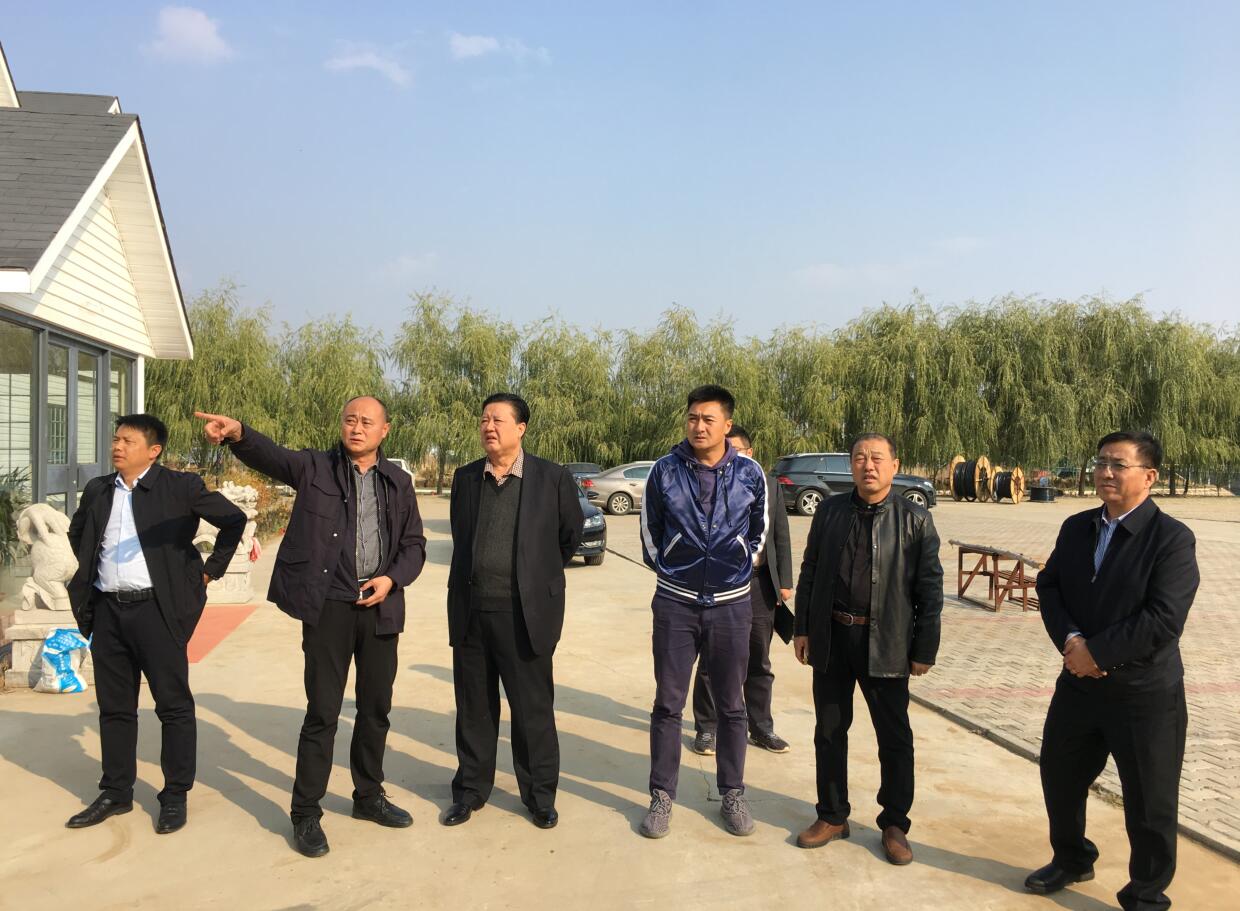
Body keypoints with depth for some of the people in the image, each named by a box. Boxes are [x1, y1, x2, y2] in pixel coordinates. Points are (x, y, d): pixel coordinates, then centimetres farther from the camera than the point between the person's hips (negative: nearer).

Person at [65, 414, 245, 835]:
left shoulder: (180, 486, -5)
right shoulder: (97, 491, 11)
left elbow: (234, 520, -3)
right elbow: (76, 532, 30)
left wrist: (211, 569, -1)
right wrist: (91, 570, 18)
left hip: (157, 608, -5)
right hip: (107, 611, 5)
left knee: (174, 706, 1)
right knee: (114, 707, 13)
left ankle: (175, 796, 12)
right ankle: (116, 793, 26)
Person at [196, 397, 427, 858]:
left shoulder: (398, 482, 8)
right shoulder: (315, 467, -1)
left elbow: (414, 544, 12)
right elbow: (270, 455, -20)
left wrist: (392, 578, -6)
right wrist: (238, 433, -41)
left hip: (380, 607, 4)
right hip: (329, 605, -4)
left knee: (376, 708, 14)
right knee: (323, 712, -1)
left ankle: (369, 797, 33)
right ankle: (306, 814, 14)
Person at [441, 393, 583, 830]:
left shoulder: (553, 478, -6)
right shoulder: (465, 478, 5)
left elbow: (571, 535, 8)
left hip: (525, 613, -3)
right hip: (470, 612, 4)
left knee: (533, 709, 7)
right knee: (474, 708, 14)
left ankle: (540, 794, 23)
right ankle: (471, 789, 29)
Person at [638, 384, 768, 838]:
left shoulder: (749, 473, -4)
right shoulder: (664, 471, -5)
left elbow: (759, 531, 10)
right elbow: (649, 532, 6)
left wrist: (739, 570, 9)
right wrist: (668, 572, 9)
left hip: (731, 605, 1)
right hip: (675, 604, 0)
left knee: (730, 706, 11)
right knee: (667, 705, 5)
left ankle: (732, 794, 25)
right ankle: (662, 796, 18)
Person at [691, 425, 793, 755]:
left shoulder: (769, 485, 6)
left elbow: (781, 536, 9)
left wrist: (785, 582, 5)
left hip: (760, 584, 3)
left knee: (759, 663, 14)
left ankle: (761, 728, 28)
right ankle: (706, 728, 21)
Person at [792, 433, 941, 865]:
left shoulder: (915, 520, -4)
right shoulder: (829, 511, 4)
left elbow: (930, 589, -4)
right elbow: (809, 572, 8)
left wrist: (925, 650, -5)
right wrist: (803, 628, 5)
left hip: (886, 644, -3)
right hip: (832, 637, 3)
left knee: (895, 738, 7)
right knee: (829, 731, 12)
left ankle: (894, 824, 25)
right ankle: (832, 816, 29)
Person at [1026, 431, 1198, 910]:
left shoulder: (1172, 537, -16)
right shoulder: (1075, 527, 5)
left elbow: (1164, 620, -23)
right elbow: (1048, 586, 3)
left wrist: (1097, 652, -20)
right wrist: (1069, 639, -15)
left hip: (1146, 693, -6)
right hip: (1079, 682, 6)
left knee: (1149, 803, 9)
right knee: (1059, 776, 20)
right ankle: (1071, 860, 45)